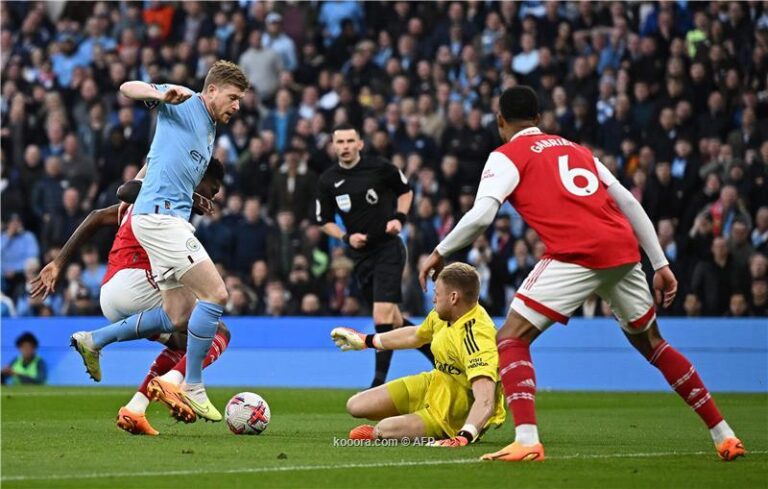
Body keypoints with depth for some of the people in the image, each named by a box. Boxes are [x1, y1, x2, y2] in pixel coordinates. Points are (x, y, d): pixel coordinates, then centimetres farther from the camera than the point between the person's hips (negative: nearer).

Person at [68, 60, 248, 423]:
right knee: (215, 294, -14)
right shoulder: (184, 105, -2)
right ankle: (192, 387, -7)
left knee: (177, 317, 9)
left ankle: (93, 341, 20)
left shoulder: (209, 132, 23)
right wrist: (163, 95, -28)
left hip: (171, 219, 10)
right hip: (160, 214, -10)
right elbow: (127, 88, -11)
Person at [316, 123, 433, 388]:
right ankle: (436, 353, 30)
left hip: (388, 248, -4)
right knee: (393, 320, 11)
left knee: (383, 316, -15)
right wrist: (346, 237, -8)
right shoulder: (327, 181, -1)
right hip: (361, 255, 4)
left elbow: (405, 191, 8)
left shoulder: (379, 167, -8)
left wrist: (399, 218, -7)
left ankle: (380, 380, -9)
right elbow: (325, 221, 10)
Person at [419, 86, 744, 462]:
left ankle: (527, 440, -19)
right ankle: (723, 435, 24)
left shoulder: (507, 156, 9)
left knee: (511, 340, 1)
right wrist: (661, 265, 24)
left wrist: (440, 253, 8)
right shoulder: (577, 150, 28)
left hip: (576, 255, -6)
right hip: (624, 250, 6)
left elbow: (481, 215, -5)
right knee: (651, 344, 24)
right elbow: (629, 204, 23)